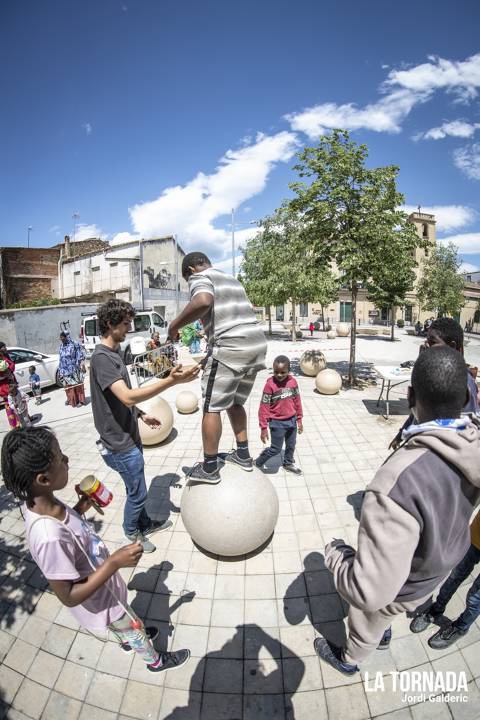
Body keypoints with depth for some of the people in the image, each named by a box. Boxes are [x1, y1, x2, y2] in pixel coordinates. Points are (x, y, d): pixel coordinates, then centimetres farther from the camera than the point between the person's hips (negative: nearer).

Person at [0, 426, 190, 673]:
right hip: (101, 602, -6)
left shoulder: (39, 501, -20)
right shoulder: (50, 538, -45)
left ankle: (126, 641, 67)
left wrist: (80, 507, -13)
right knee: (134, 629, 24)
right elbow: (69, 596, -32)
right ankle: (155, 661, 54)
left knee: (126, 620, 36)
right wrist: (115, 562, -36)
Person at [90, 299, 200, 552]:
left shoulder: (113, 353, 7)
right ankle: (131, 532, 36)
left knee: (135, 489, 25)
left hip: (129, 436, 9)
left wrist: (141, 414, 17)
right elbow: (128, 397, -36)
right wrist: (171, 381, -44)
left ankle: (144, 524, 45)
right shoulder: (101, 357, -24)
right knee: (137, 493, 11)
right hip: (120, 443, -9)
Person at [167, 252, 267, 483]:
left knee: (211, 408, 4)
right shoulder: (232, 280, 26)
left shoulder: (200, 278, 0)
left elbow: (203, 301, -24)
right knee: (235, 403, 22)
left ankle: (209, 468, 14)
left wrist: (174, 325, -13)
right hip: (257, 344, 9)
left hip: (229, 348, -8)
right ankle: (243, 455, 29)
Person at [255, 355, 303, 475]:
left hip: (292, 420, 5)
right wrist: (264, 428, -16)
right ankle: (258, 462, 28)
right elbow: (264, 407, -17)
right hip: (277, 423, -5)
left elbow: (297, 401, 6)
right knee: (275, 449, 5)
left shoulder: (293, 382, -6)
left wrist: (299, 419, 8)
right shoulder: (270, 384, -20)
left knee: (291, 445, 22)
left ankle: (288, 463, 48)